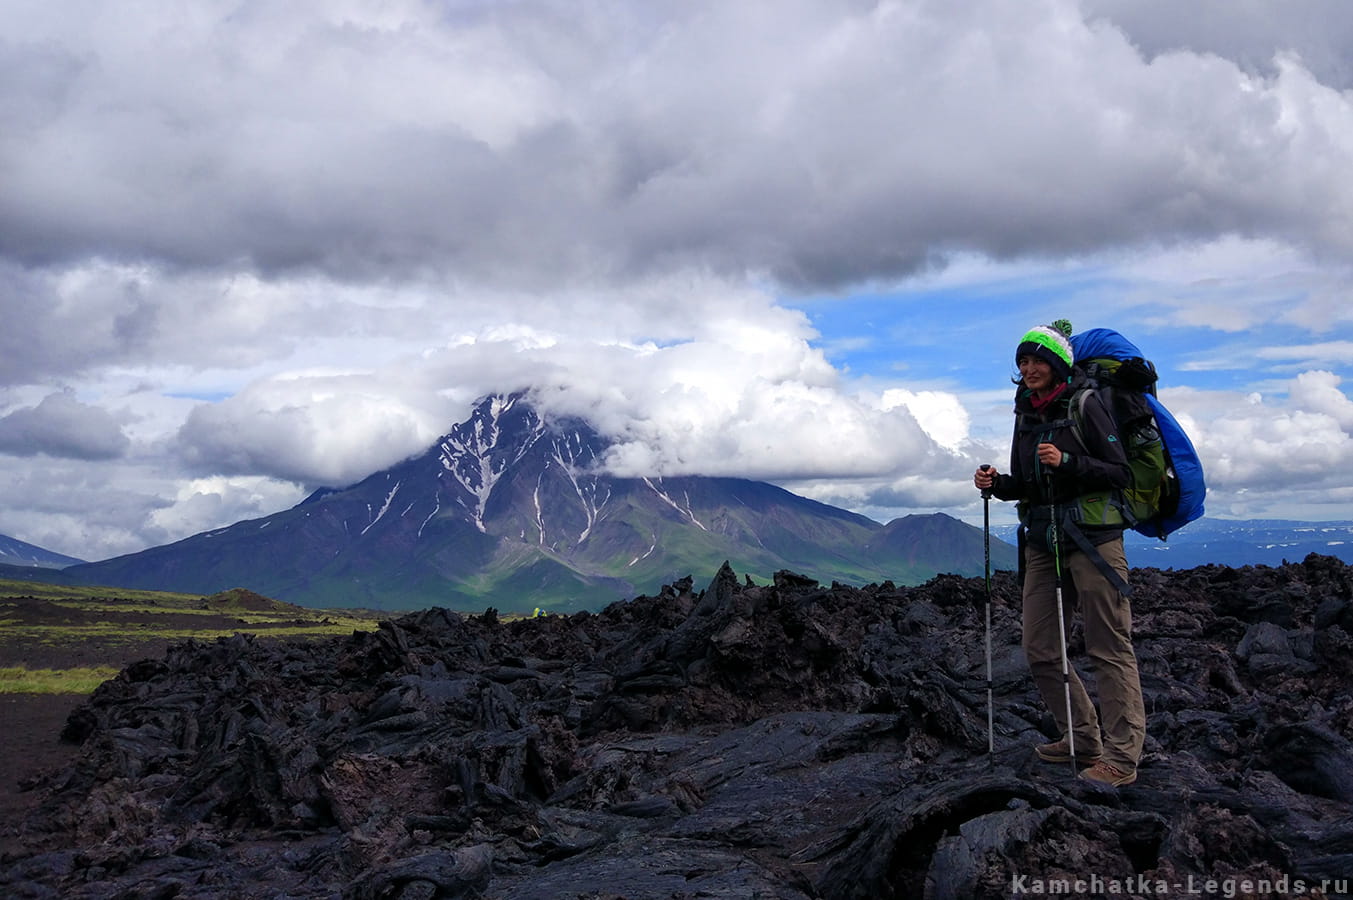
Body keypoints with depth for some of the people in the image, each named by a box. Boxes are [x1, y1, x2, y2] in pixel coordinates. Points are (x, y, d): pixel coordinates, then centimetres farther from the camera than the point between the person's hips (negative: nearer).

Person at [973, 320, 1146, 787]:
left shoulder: (1084, 405, -6)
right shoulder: (1025, 414, 13)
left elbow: (1120, 473, -10)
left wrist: (1066, 462, -22)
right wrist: (998, 483, -1)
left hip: (1093, 536, -7)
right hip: (1042, 541, 7)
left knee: (1109, 650, -4)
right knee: (1040, 651, 7)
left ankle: (1121, 756, 2)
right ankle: (1084, 740, 22)